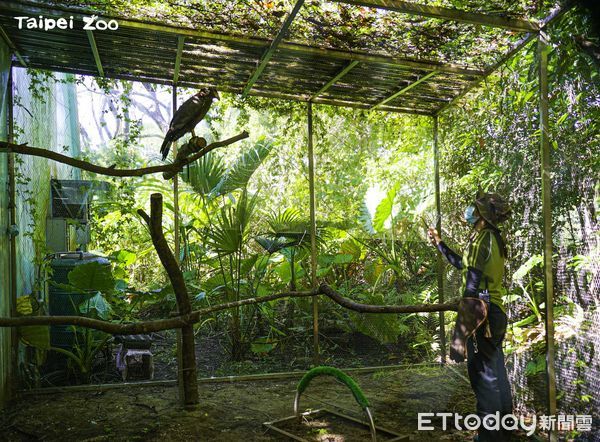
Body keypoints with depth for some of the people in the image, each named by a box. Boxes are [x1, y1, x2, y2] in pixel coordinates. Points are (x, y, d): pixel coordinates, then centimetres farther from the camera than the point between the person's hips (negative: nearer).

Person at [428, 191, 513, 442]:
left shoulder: (481, 237, -14)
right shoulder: (493, 238, 16)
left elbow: (473, 278, -20)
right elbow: (462, 263, 26)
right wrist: (439, 244, 30)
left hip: (481, 311, -10)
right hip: (496, 312, 10)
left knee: (483, 374, -3)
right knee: (497, 372, 18)